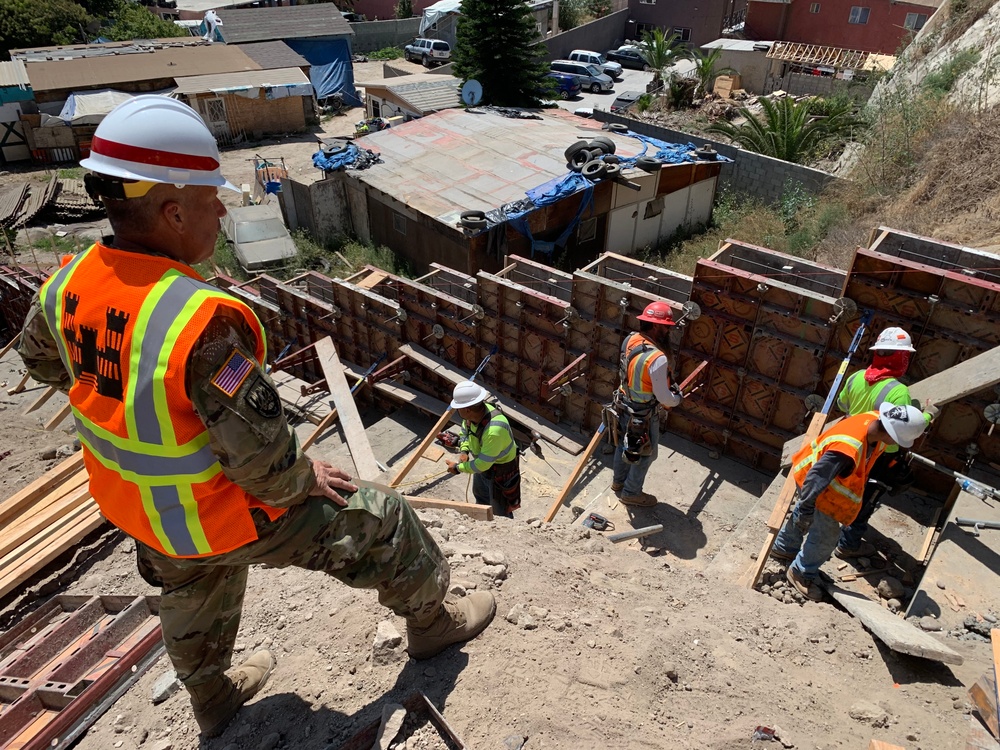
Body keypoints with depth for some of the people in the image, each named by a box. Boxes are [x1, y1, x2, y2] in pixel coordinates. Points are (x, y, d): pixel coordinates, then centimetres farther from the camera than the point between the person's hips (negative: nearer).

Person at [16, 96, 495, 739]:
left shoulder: (67, 285, -12)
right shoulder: (203, 323, -38)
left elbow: (39, 358, 10)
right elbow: (261, 461, -32)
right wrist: (304, 480, -12)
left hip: (130, 505, 8)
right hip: (223, 518, -7)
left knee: (194, 594, 34)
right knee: (381, 523, 10)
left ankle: (214, 699, 62)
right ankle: (433, 622, 37)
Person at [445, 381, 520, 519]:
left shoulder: (494, 430, -44)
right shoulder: (474, 412, -19)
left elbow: (482, 463, -34)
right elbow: (464, 431, 4)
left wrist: (458, 468, -21)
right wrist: (464, 451, -12)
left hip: (501, 469, -9)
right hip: (483, 461, 9)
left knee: (500, 511, 9)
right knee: (480, 493, 33)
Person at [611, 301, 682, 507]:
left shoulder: (630, 340, -9)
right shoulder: (657, 359, -34)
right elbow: (664, 397, -24)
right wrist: (677, 398, -1)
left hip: (623, 406, 8)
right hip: (643, 416, -8)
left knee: (624, 445, 28)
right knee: (646, 455, 16)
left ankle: (618, 482, 48)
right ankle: (631, 493, 33)